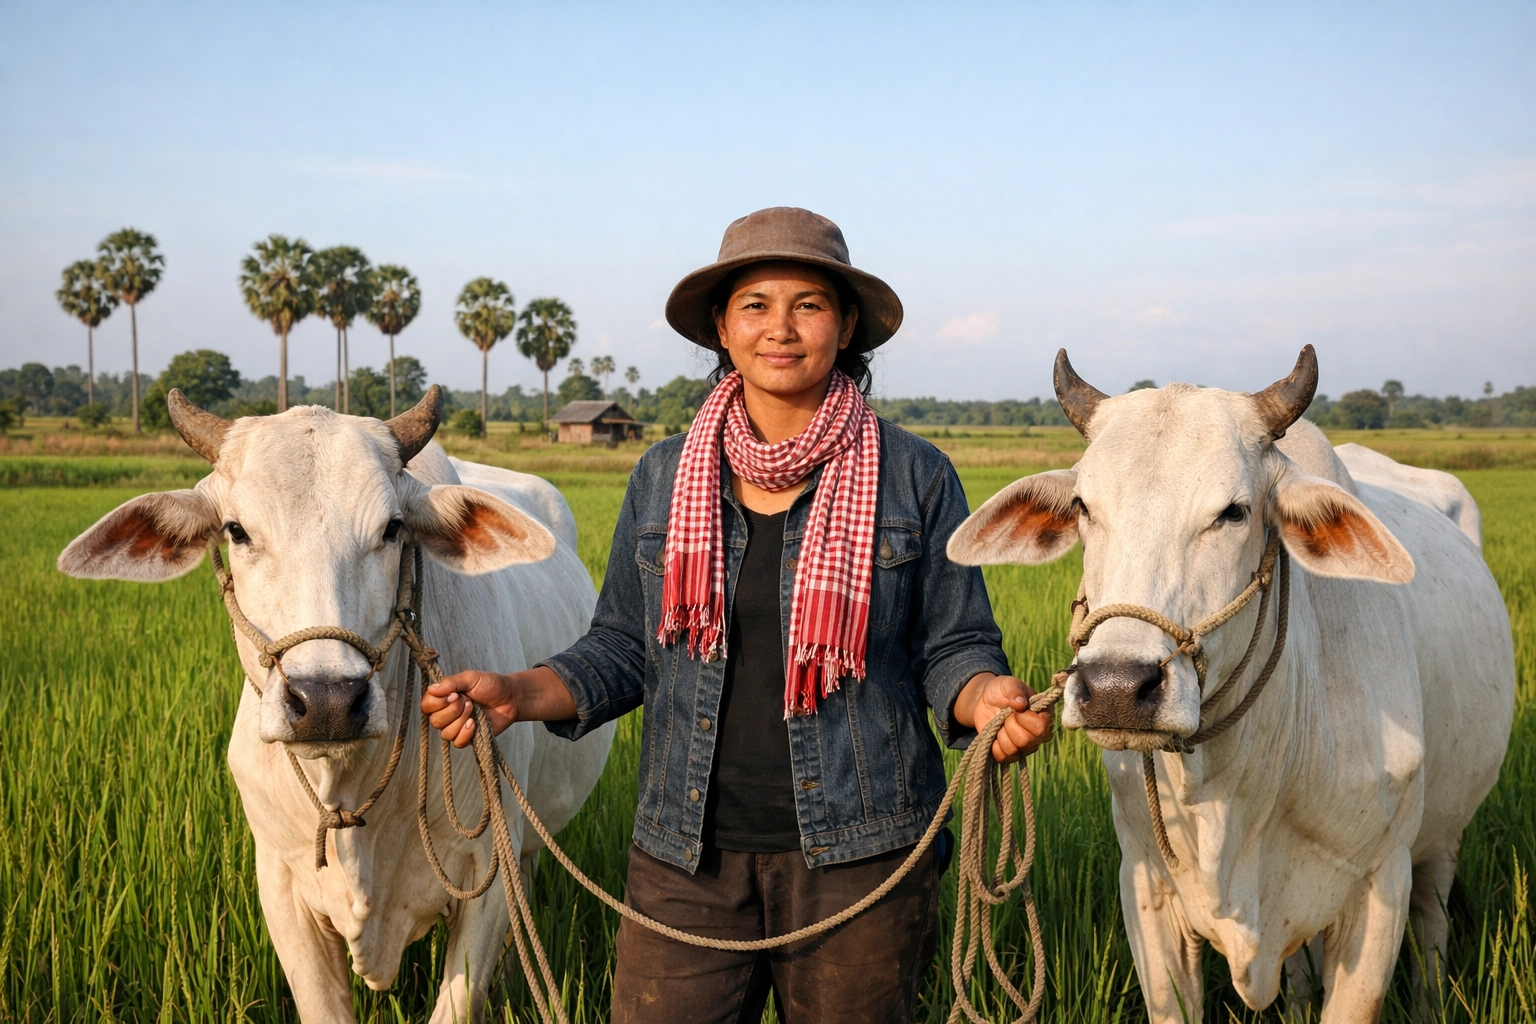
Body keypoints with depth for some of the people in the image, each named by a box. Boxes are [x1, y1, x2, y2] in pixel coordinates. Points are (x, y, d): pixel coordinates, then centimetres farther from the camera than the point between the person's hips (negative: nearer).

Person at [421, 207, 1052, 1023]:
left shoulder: (914, 478, 0)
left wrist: (988, 698, -21)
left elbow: (953, 648, 1)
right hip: (687, 858, 2)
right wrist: (518, 695, -6)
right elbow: (624, 650, 10)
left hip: (857, 856, -1)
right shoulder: (664, 478, 6)